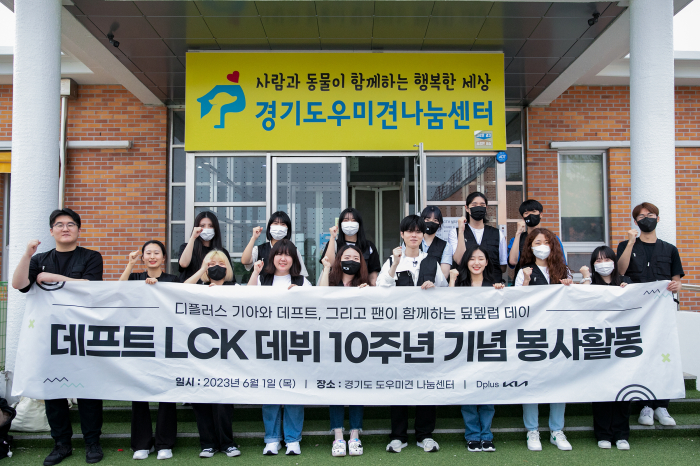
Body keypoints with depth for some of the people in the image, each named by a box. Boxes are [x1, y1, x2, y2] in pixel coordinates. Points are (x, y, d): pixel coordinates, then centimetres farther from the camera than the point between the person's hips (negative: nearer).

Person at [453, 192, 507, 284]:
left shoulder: (497, 234, 13)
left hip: (493, 284, 2)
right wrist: (461, 231, -8)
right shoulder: (456, 232, 9)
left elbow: (503, 268, 17)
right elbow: (459, 261, -7)